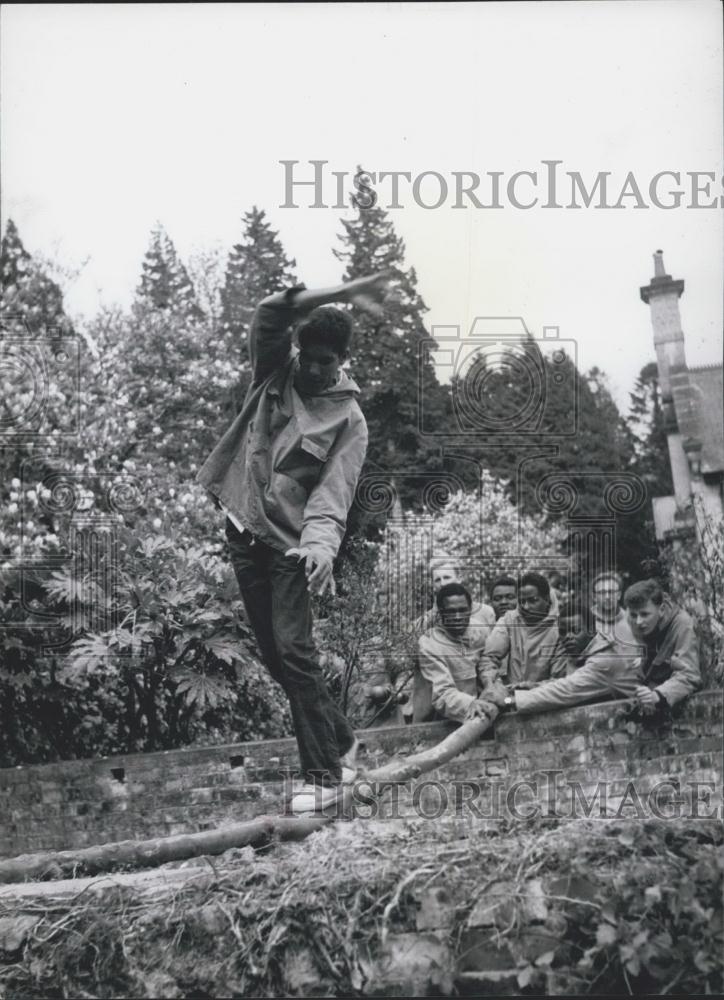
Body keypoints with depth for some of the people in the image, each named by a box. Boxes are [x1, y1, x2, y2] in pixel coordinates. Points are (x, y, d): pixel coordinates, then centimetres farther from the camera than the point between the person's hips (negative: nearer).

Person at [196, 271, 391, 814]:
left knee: (295, 653, -14)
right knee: (275, 656, 10)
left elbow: (334, 491, -18)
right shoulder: (273, 373, 6)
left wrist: (322, 542, -37)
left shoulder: (348, 418, -6)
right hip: (244, 534, 5)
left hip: (290, 545, -5)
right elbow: (269, 315, -10)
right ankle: (340, 739, 27)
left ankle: (324, 774, -4)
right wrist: (340, 294, -17)